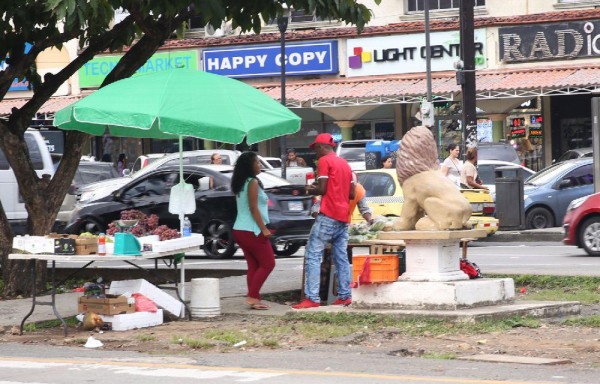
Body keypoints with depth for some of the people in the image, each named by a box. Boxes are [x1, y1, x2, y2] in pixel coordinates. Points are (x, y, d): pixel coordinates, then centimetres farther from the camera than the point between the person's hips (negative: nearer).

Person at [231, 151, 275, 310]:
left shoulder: (240, 184, 14)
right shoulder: (253, 182, -12)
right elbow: (253, 208, -17)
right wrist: (264, 229, -16)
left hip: (240, 230, 9)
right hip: (252, 231, -9)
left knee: (253, 265, 11)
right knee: (268, 263, -2)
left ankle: (254, 298, 8)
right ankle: (252, 296, -7)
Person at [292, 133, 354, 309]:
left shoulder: (324, 161, -5)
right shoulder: (345, 164, 19)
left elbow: (322, 189, -12)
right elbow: (352, 194, 18)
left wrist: (310, 190, 6)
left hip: (328, 216, -8)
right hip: (343, 217, 8)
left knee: (313, 255, -9)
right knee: (341, 257, 10)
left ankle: (312, 298, -16)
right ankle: (345, 296, 6)